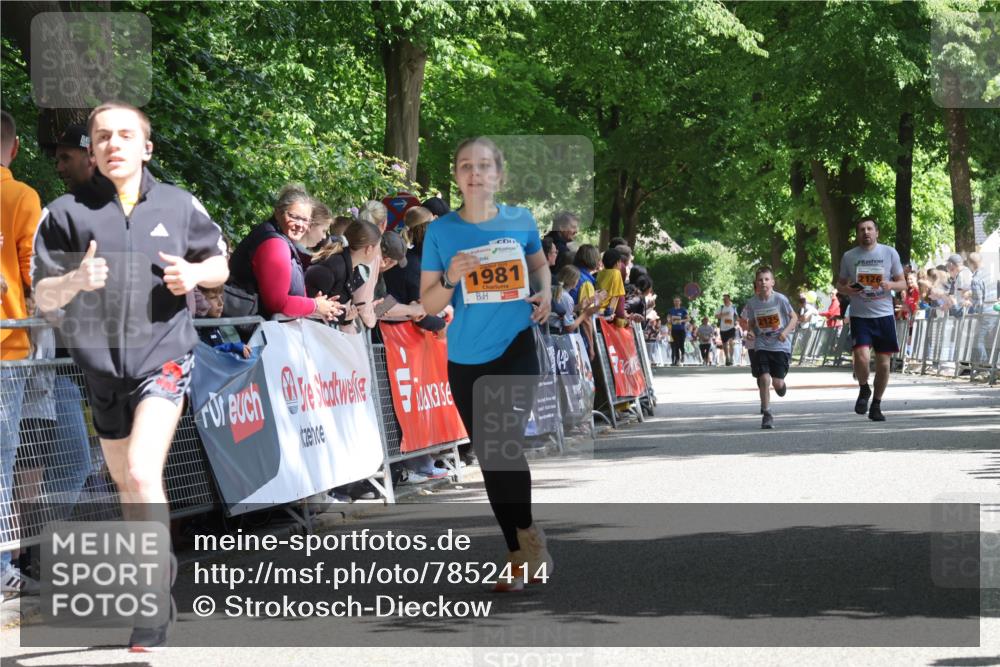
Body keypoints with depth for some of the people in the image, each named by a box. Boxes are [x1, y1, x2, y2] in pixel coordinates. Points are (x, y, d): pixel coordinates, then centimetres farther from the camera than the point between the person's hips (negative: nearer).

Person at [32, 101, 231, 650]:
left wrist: (195, 273, -7)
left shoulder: (179, 206, 2)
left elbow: (219, 263, 16)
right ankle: (159, 573, 37)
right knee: (126, 486, 16)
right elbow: (43, 297, 0)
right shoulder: (67, 213, 0)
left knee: (142, 474, -20)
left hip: (164, 357, -3)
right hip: (101, 364, 3)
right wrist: (76, 281, -22)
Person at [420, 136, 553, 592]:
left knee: (506, 443, -21)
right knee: (489, 458, 9)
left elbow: (539, 263, 21)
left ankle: (526, 534, 2)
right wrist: (451, 278, -19)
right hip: (466, 358, 2)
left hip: (515, 348, -2)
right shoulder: (441, 232, -3)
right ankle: (520, 553, 23)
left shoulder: (521, 221, -1)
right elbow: (428, 305, 0)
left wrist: (545, 292, 1)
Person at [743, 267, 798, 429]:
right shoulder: (752, 303, -1)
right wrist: (750, 332, -9)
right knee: (764, 379, -13)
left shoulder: (780, 299, -9)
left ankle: (781, 385, 36)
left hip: (781, 346, -1)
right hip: (761, 346, 2)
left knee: (777, 383, -4)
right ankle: (766, 414, 0)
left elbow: (794, 317, -1)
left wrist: (785, 332, -17)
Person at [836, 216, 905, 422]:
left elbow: (902, 284, 8)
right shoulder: (849, 256, 5)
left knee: (883, 363, 3)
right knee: (862, 356, -20)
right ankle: (864, 390, 10)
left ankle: (876, 405, 19)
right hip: (860, 315, -1)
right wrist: (846, 289, -9)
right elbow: (840, 284, 14)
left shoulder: (890, 253, 4)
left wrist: (890, 285, -14)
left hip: (884, 314, 1)